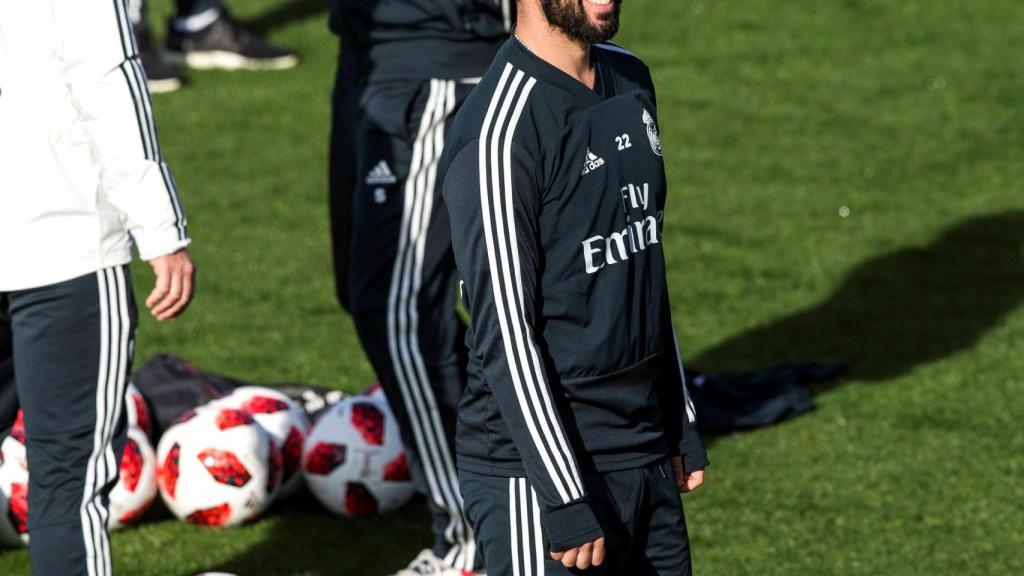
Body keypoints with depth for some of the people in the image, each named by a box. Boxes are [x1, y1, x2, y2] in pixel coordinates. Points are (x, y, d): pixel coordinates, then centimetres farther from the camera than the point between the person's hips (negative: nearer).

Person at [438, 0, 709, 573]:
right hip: (537, 470, -8)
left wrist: (681, 424, 20)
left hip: (650, 460, 8)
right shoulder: (500, 137, -18)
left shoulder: (631, 81, 10)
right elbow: (506, 336, -18)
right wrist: (566, 498, -19)